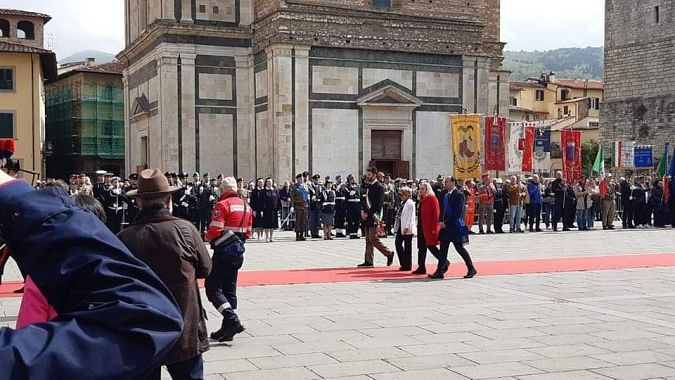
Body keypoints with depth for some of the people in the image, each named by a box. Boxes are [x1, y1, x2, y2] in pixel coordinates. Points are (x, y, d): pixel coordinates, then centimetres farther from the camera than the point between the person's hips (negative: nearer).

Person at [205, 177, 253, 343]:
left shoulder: (222, 205, -14)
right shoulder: (246, 206, 10)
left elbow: (215, 231, -19)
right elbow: (247, 233, 14)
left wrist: (207, 236, 1)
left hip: (223, 251, -8)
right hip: (238, 251, 8)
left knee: (212, 288, -5)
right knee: (230, 289, 13)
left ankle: (233, 320, -19)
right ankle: (227, 329, 15)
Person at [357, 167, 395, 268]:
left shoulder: (379, 187, -10)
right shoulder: (368, 186, 15)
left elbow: (377, 204, -15)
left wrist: (368, 214, -16)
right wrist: (362, 211, 2)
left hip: (373, 216, -8)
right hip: (366, 216, 8)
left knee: (373, 239, -10)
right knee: (368, 240, 8)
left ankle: (389, 253, 4)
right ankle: (368, 261, 11)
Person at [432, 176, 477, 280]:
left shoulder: (458, 195, -12)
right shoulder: (446, 195, 14)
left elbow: (457, 212, -18)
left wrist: (446, 223, -17)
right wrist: (441, 222, 2)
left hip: (455, 227, -8)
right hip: (446, 227, 8)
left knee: (460, 249, 0)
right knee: (443, 249, 5)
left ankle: (471, 269, 15)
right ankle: (440, 271, 7)